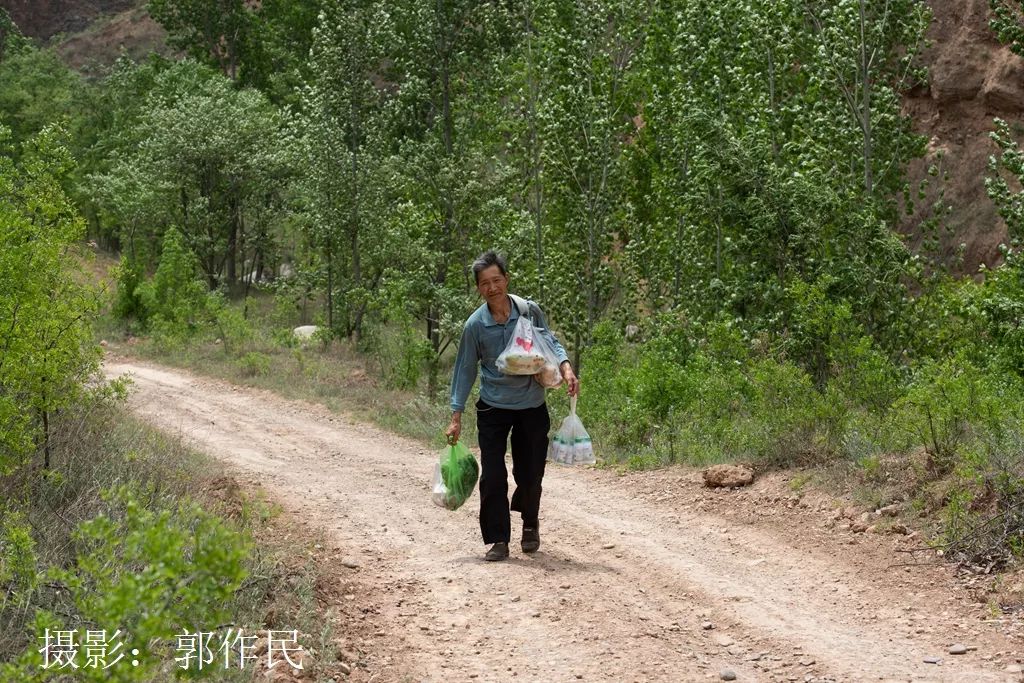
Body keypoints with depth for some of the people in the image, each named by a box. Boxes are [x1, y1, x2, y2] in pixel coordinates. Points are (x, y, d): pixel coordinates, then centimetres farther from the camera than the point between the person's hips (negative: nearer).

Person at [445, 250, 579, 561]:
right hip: (493, 408, -1)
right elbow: (465, 369, -1)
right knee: (493, 477, -6)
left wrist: (566, 368, -17)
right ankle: (498, 540, 7)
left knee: (530, 474, 7)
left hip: (532, 407, 1)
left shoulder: (531, 311, -8)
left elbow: (551, 342, 4)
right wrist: (456, 416, -1)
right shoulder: (475, 324, -9)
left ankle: (530, 523, 37)